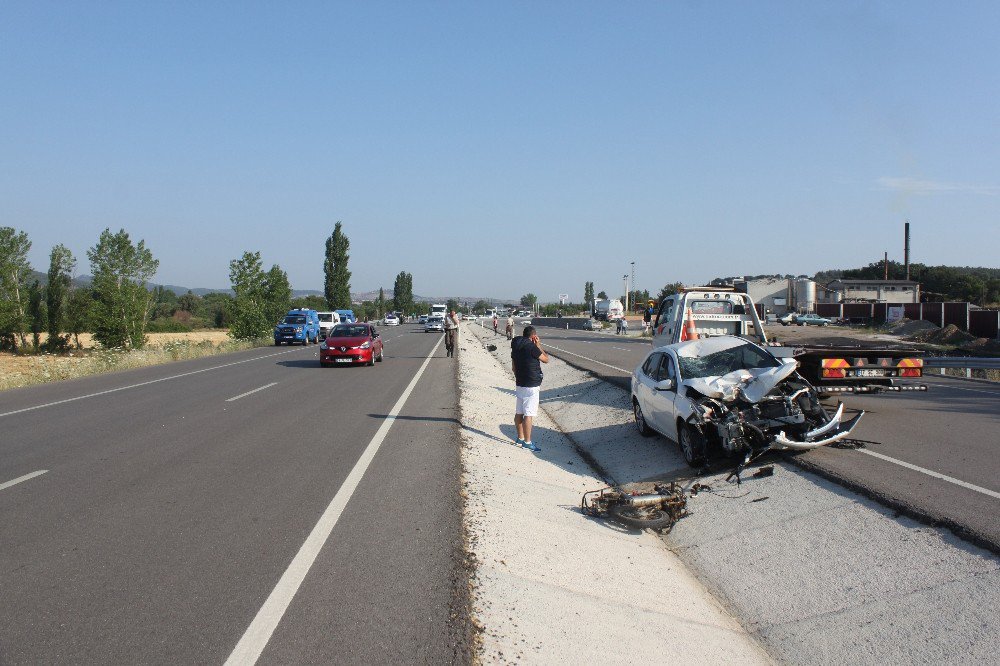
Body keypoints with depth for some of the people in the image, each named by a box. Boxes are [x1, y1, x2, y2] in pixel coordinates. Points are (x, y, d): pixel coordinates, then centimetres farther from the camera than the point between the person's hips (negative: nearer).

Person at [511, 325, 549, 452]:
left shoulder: (515, 347, 8)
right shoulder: (531, 347, -17)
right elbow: (546, 359, -6)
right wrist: (539, 345, 1)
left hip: (519, 384, 8)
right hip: (531, 386, -8)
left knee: (519, 413, 15)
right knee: (528, 414, -6)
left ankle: (520, 437, 27)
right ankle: (527, 442, -4)